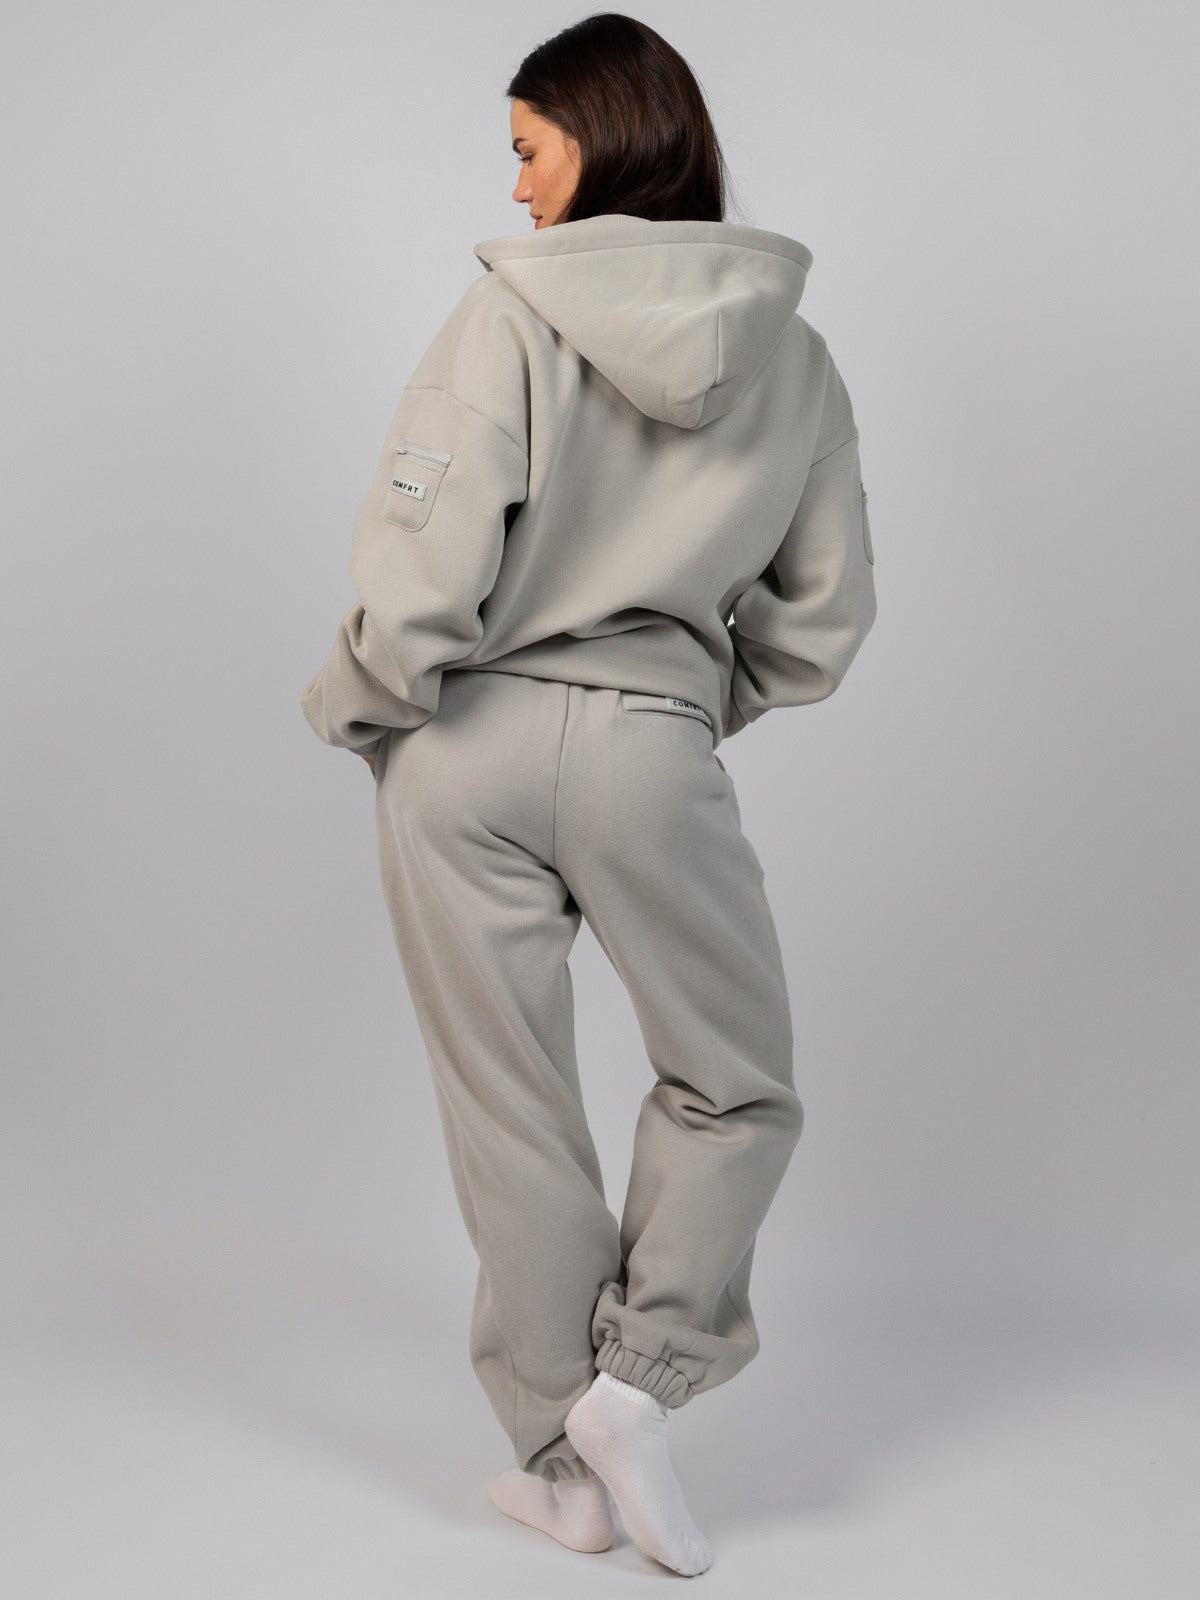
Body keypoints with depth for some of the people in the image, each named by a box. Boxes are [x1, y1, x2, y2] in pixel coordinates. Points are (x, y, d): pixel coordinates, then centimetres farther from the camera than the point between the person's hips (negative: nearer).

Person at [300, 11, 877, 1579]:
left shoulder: (515, 311, -8)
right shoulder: (792, 354, 5)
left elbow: (421, 571, -14)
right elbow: (826, 613, 9)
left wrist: (360, 707, 3)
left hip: (469, 746, -1)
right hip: (656, 757, 2)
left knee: (513, 1112, 11)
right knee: (738, 1089, 21)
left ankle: (565, 1463, 22)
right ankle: (637, 1379, 7)